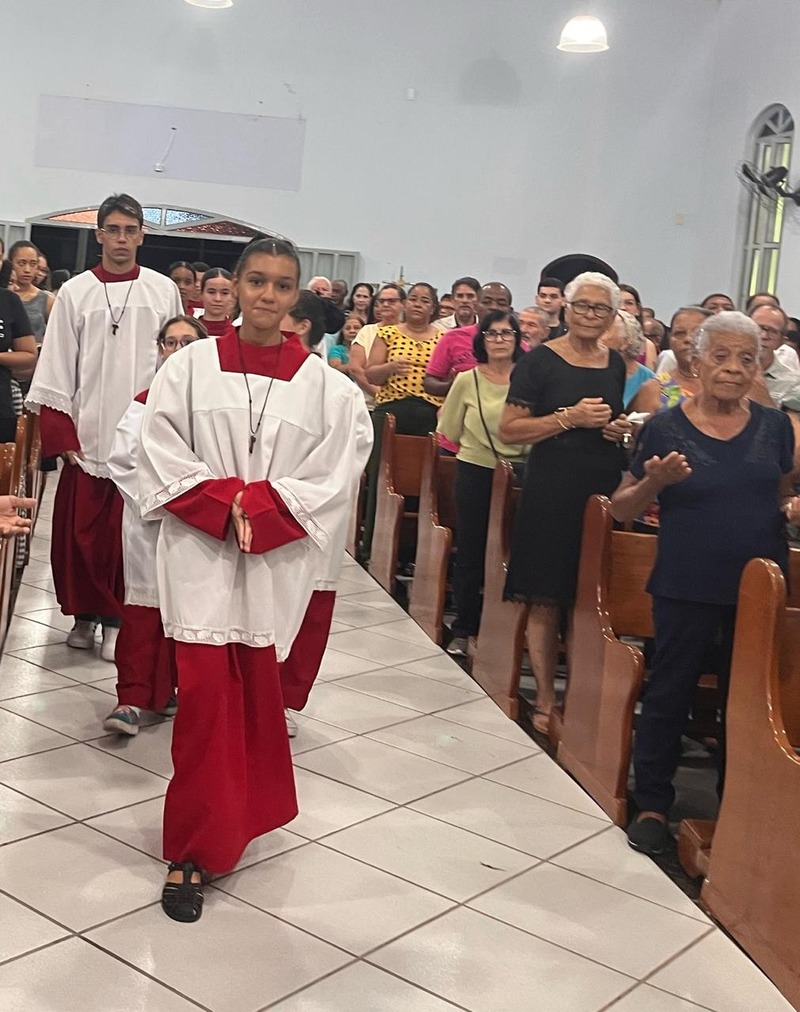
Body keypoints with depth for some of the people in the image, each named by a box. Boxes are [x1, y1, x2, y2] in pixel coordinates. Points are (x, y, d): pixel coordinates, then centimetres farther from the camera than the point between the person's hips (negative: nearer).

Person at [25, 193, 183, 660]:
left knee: (129, 533, 1)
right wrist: (60, 435, -3)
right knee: (80, 531, 4)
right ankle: (84, 614, 20)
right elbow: (57, 367, 3)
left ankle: (117, 617, 13)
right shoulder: (75, 293, 4)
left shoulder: (164, 291, 4)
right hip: (87, 435, 1)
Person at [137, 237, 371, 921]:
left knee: (256, 689, 12)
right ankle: (194, 849, 8)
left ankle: (238, 812, 35)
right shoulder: (192, 366, 0)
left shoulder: (324, 386, 0)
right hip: (200, 550, -1)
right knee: (206, 690, -4)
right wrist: (227, 504, -13)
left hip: (277, 557, 1)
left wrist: (258, 510, -13)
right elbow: (162, 456, -2)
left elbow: (332, 478, -2)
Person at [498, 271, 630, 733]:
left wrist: (623, 429, 4)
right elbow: (509, 429, -8)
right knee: (547, 600, -1)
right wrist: (570, 418, -16)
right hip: (552, 492, -4)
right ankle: (546, 698, 11)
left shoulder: (616, 364, 12)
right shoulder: (540, 361, -3)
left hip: (605, 490, 5)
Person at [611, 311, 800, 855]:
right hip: (687, 587, -2)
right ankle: (652, 804, 21)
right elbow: (622, 508, 0)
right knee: (669, 692, 6)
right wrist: (653, 482, -20)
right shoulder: (666, 427, -5)